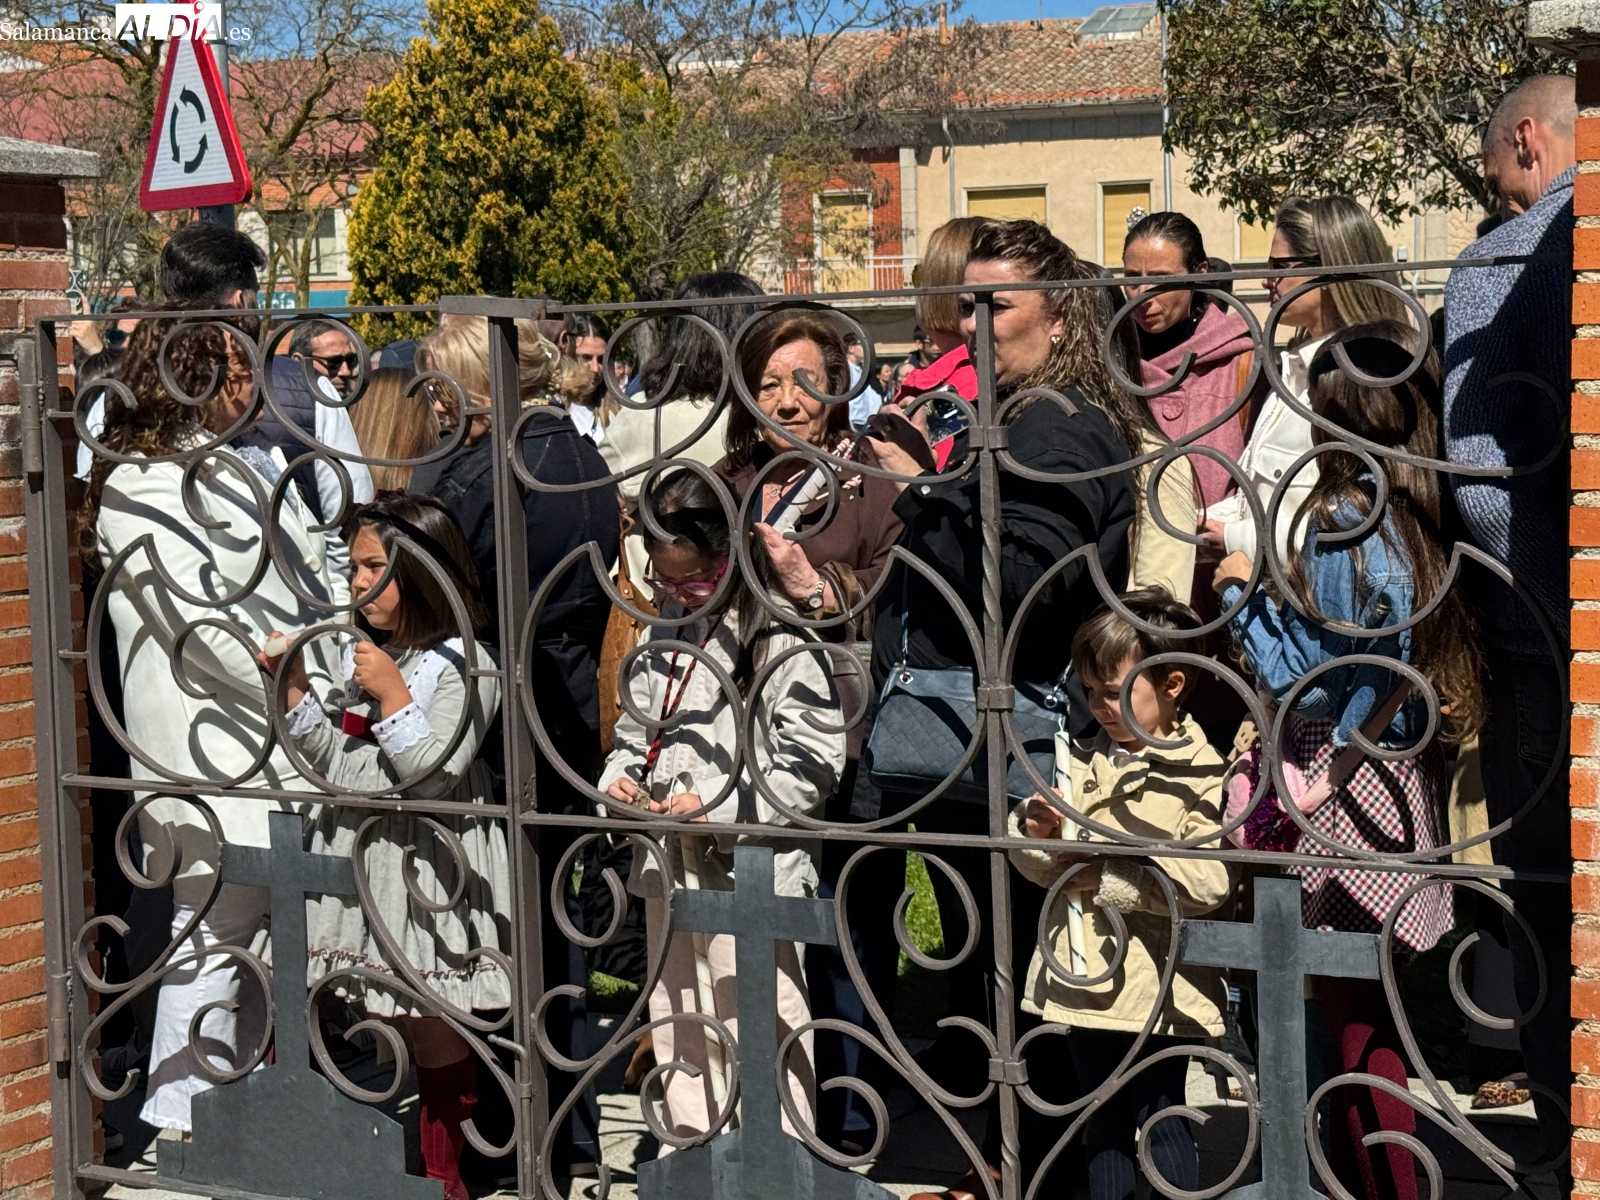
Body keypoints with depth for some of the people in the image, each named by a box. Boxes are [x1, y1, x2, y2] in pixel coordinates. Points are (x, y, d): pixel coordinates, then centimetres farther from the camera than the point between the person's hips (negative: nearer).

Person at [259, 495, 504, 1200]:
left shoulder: (462, 665, -12)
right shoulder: (359, 654, 11)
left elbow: (436, 773, -19)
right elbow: (331, 761, 12)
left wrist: (392, 696, -22)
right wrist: (294, 688, 2)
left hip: (427, 866, -7)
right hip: (353, 852, 7)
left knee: (436, 1025, 4)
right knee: (371, 1019, 8)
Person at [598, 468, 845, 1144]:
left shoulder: (779, 633, -11)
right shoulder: (666, 632, 11)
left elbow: (813, 763, -14)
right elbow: (637, 727, 23)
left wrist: (715, 807, -19)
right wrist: (619, 777, 2)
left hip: (751, 866, -7)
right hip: (669, 865, 7)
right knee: (677, 1028, 16)